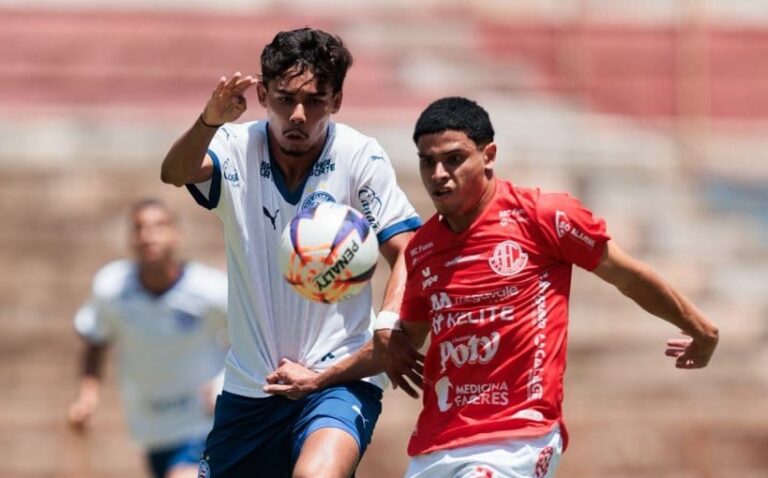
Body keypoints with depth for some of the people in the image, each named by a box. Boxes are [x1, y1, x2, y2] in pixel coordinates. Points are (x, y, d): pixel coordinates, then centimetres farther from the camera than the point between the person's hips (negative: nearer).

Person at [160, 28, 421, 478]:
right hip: (249, 386, 4)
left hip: (340, 378, -3)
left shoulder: (361, 157, -9)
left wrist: (388, 332, -25)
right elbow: (175, 173, -25)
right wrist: (209, 121, -46)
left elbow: (407, 255, -8)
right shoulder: (237, 147, -6)